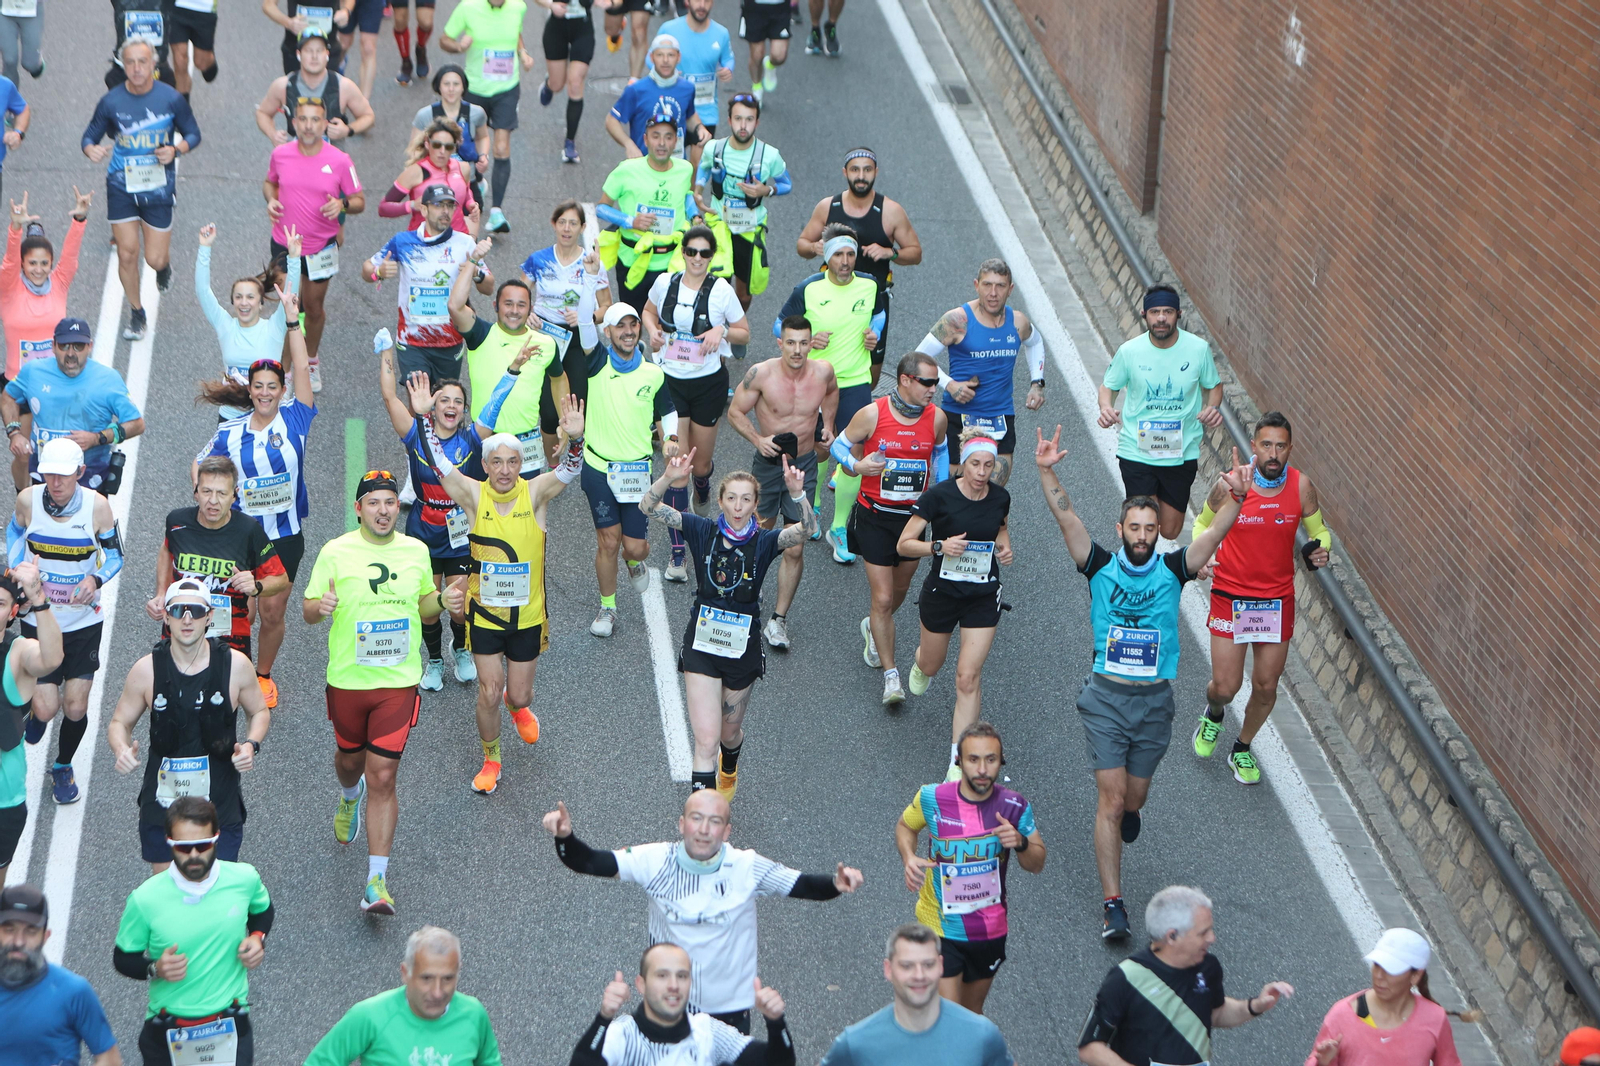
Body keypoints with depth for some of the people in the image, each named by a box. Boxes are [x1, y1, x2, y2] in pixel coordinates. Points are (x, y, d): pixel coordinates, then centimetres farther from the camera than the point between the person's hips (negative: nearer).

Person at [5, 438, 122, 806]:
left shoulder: (97, 506, -14)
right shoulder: (28, 499, -11)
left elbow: (114, 556, -2)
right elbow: (15, 531, 11)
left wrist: (96, 579, -22)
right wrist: (17, 567, -7)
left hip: (84, 621, 0)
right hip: (38, 620, 0)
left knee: (75, 708, 1)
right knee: (46, 708, -5)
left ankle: (63, 767, 30)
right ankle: (35, 710, 34)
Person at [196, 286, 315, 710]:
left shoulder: (294, 419, -4)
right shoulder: (230, 433, -2)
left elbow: (302, 371, -14)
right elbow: (199, 468, 9)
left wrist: (292, 321, -20)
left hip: (286, 535, 0)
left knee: (273, 612, 7)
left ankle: (263, 674, 29)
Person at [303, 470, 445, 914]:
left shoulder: (416, 552, 3)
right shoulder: (335, 552, -5)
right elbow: (308, 611, -2)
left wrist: (441, 602, -6)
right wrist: (321, 606, -25)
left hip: (399, 682, 0)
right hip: (347, 679, 0)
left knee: (383, 778, -6)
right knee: (351, 760, 21)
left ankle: (377, 880, -6)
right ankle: (350, 796, 60)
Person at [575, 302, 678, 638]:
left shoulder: (653, 374, 3)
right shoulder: (597, 362, -4)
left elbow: (667, 411, 18)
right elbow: (584, 330, -22)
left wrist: (670, 438, -1)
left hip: (638, 471, 1)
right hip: (599, 468, -1)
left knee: (634, 545, 1)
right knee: (607, 541, -1)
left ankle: (635, 562, 39)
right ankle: (607, 608, 18)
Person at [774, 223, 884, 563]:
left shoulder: (870, 285, -3)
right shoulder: (808, 289, -9)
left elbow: (879, 312, 19)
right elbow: (780, 325, 1)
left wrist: (875, 332, -2)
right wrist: (806, 339, -17)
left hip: (856, 384, 1)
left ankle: (839, 529, 8)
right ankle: (812, 503, 44)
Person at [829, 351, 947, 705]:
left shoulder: (936, 417, -6)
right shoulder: (872, 414, -15)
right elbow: (840, 445, -1)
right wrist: (856, 465, -22)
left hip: (914, 515, 4)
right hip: (875, 516, -4)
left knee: (900, 589, 21)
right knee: (883, 598, -7)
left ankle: (875, 629, 53)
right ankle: (890, 674, 1)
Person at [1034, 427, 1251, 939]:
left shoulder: (1172, 570, -1)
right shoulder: (1100, 566, -3)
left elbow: (1215, 533, -14)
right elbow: (1067, 518, -14)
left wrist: (1235, 497, -32)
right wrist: (1046, 473, -29)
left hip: (1155, 699, 2)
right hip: (1106, 697, -2)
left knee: (1134, 796, 15)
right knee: (1110, 801, -8)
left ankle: (1130, 809, 55)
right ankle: (1113, 904, -6)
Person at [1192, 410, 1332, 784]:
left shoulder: (1301, 486, -9)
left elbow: (1318, 530, 7)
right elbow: (1203, 523, 5)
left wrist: (1320, 550, -15)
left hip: (1277, 599, 2)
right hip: (1231, 596, -2)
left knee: (1266, 687, 8)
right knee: (1226, 686, -2)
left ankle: (1242, 749, 35)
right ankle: (1213, 714, 37)